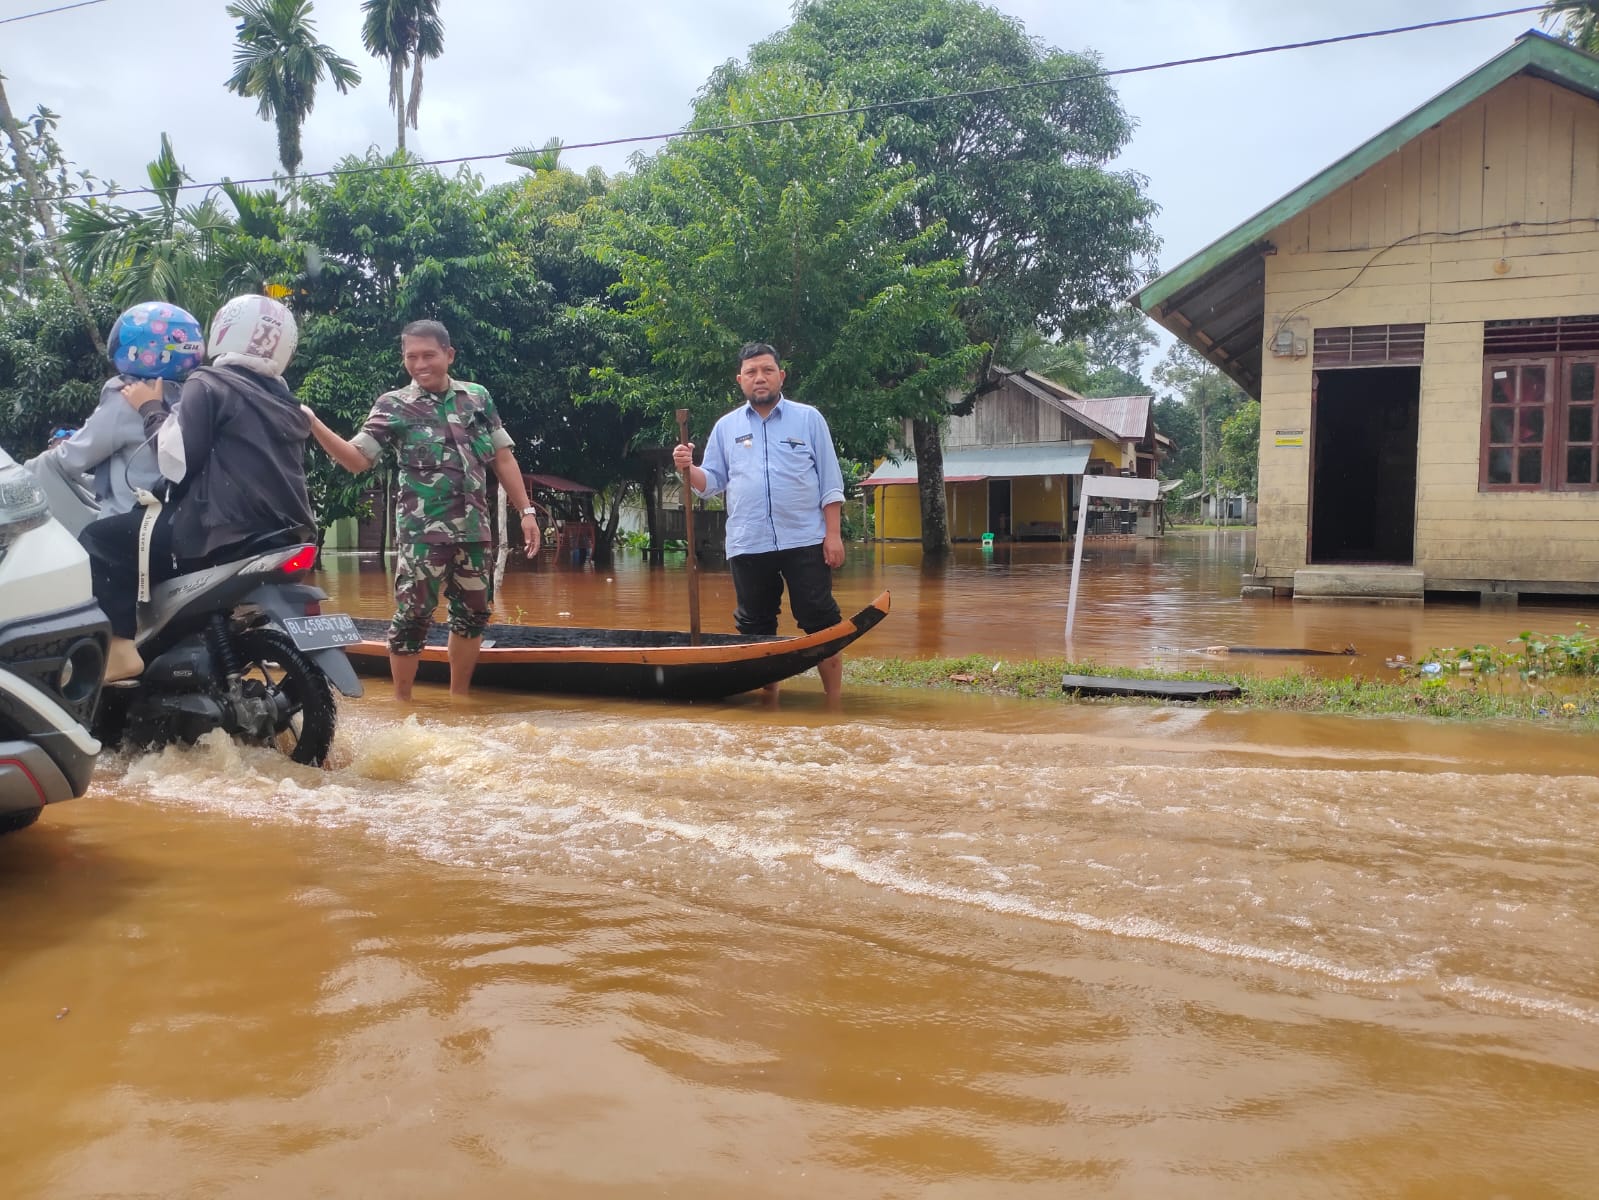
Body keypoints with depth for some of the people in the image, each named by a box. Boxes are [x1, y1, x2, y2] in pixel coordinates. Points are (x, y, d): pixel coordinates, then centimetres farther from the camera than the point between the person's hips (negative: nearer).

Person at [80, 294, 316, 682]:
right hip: (281, 535, 9)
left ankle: (119, 647, -12)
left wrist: (150, 409, 5)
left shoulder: (208, 384, -3)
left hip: (224, 531, -8)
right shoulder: (285, 401, 21)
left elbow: (177, 463, -10)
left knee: (98, 539, 2)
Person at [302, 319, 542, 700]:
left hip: (474, 528, 4)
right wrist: (313, 425, -20)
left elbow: (503, 458, 12)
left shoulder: (478, 396, 8)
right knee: (413, 617, -5)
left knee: (473, 613, 11)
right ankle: (401, 704, 10)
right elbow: (356, 459, -6)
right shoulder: (393, 405, -1)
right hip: (421, 531, -4)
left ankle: (459, 699, 26)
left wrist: (526, 511, 7)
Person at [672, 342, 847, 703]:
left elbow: (830, 483, 2)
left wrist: (833, 533, -5)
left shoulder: (809, 419, 4)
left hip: (805, 541, -2)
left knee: (820, 622, -2)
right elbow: (711, 483, 10)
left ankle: (834, 699, 6)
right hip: (748, 546, 3)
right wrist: (689, 468, -11)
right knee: (755, 627, 9)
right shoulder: (726, 427, 10)